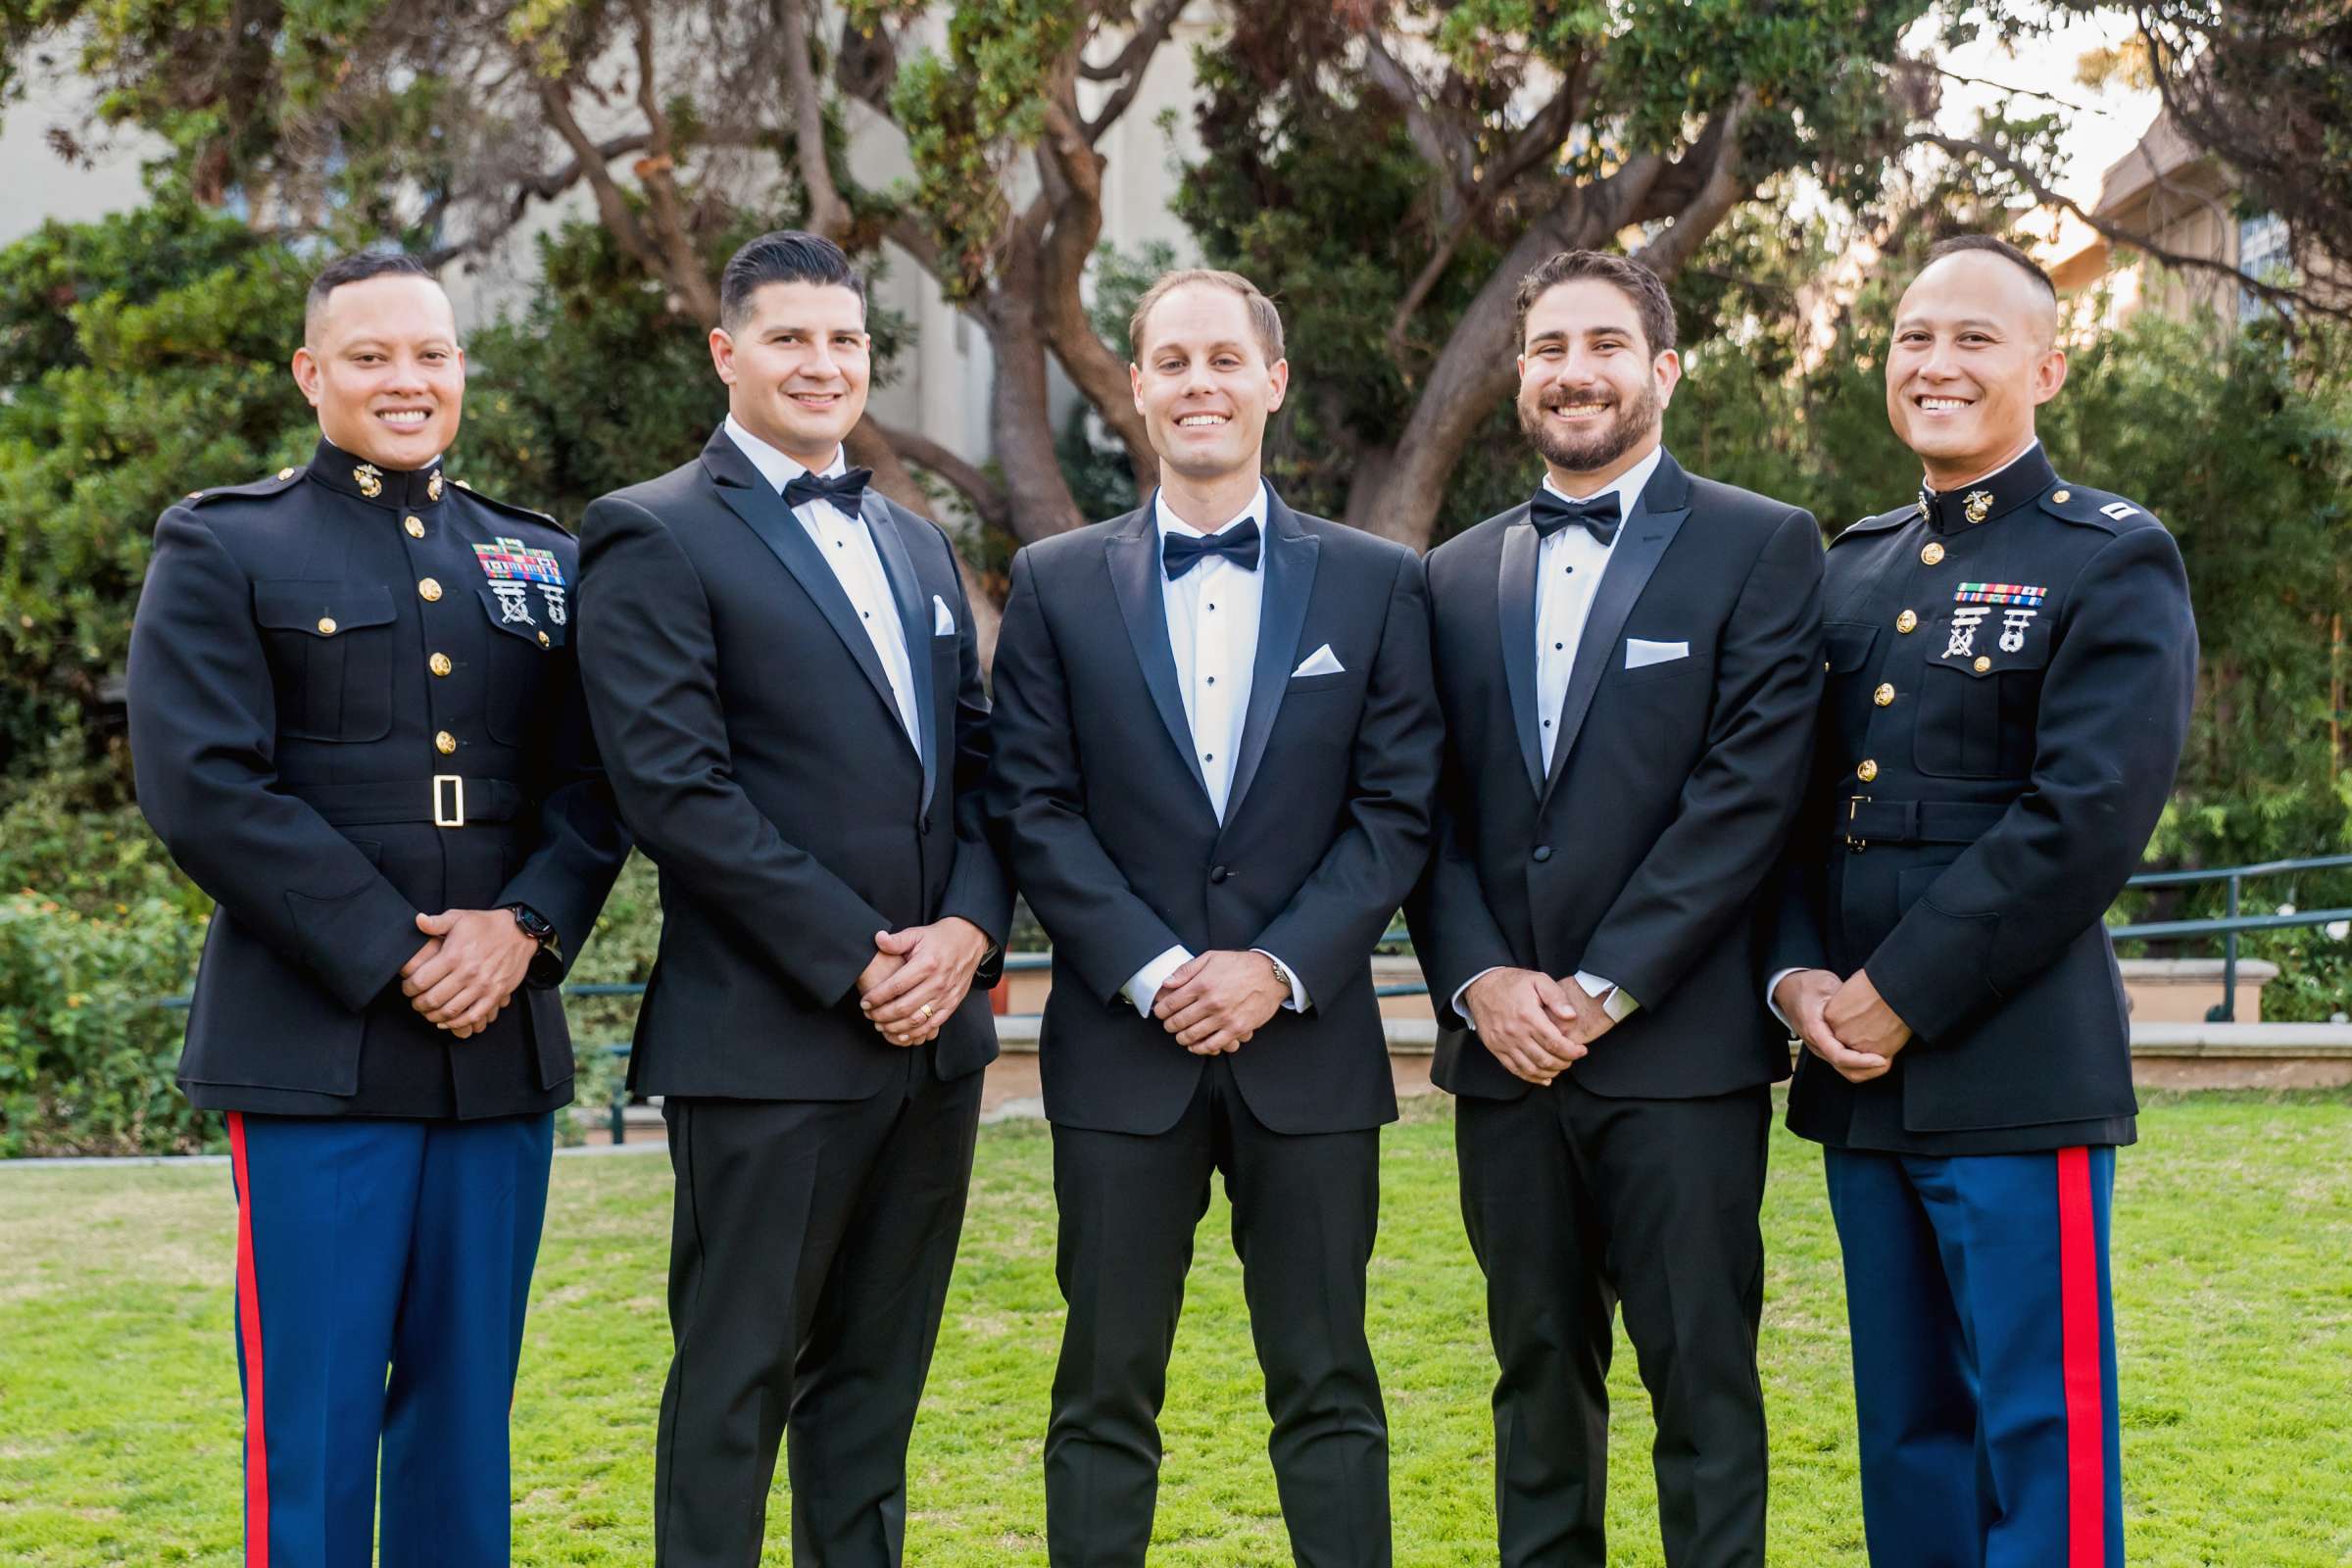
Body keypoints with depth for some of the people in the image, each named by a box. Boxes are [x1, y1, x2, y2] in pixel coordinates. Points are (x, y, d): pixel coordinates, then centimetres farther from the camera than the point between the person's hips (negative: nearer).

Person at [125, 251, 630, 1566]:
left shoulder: (546, 564, 15)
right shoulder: (224, 548, 3)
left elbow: (594, 789, 10)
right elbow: (201, 785, -8)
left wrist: (522, 928, -10)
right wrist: (393, 957, -13)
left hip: (504, 1045, 4)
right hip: (318, 1050, -4)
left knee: (467, 1408, 9)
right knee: (313, 1419, -1)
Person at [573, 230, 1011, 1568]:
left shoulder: (920, 546, 17)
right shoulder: (656, 539, -5)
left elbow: (977, 763, 14)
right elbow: (676, 790, -13)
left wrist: (969, 928, -5)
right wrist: (856, 960, -15)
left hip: (933, 1027, 6)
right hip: (770, 1039, -6)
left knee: (875, 1378, 13)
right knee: (737, 1382, 0)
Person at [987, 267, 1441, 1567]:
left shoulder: (1376, 583, 5)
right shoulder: (1057, 584, 5)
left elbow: (1397, 811, 1)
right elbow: (1036, 811, 0)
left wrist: (1281, 969, -11)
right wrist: (1153, 973, -11)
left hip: (1308, 1044, 0)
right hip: (1123, 1047, 0)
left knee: (1327, 1393, 6)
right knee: (1106, 1395, 6)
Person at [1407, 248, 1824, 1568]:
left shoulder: (1762, 548, 0)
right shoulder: (1460, 575, 14)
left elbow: (1750, 789, -9)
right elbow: (1430, 810, 10)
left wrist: (1605, 988, -13)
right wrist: (1482, 981, -6)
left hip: (1678, 1047, -4)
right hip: (1505, 1049, 4)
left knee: (1703, 1381, 0)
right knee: (1539, 1370, 11)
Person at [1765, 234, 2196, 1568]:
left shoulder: (2115, 562, -3)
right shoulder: (1853, 566, 16)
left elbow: (2089, 813, -15)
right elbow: (1795, 799, 15)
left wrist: (1904, 995, -15)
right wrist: (1798, 974, -3)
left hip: (2018, 1076, -6)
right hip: (1860, 1071, 6)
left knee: (2040, 1435, -3)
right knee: (1907, 1432, 14)